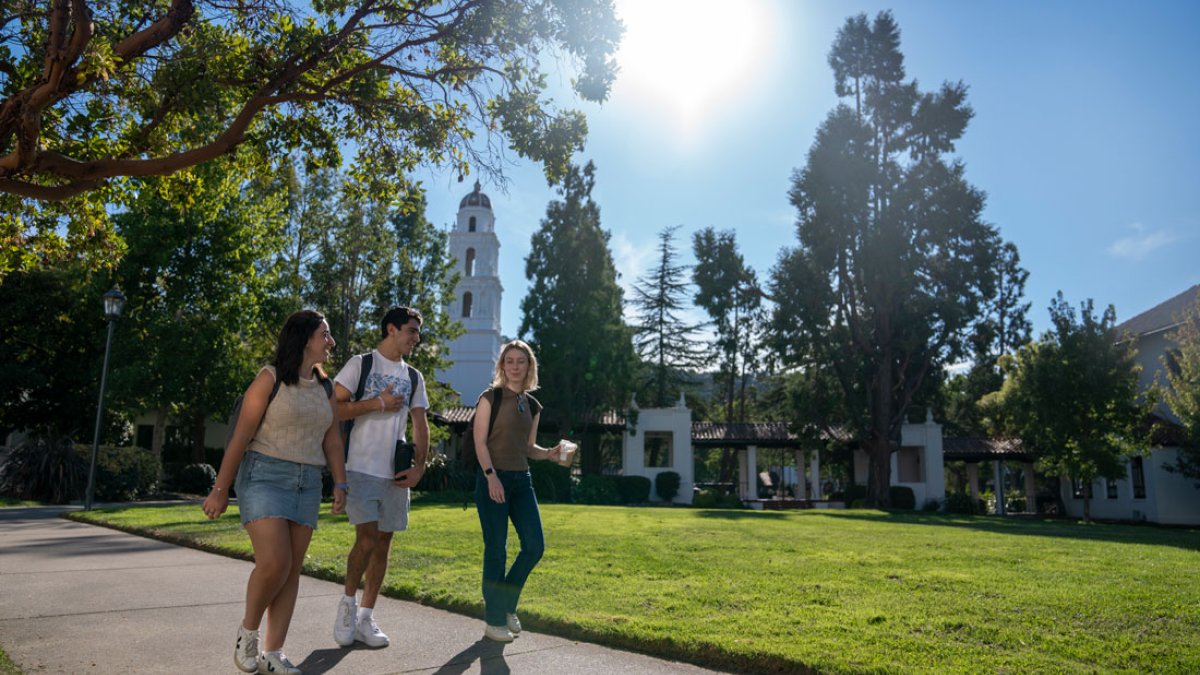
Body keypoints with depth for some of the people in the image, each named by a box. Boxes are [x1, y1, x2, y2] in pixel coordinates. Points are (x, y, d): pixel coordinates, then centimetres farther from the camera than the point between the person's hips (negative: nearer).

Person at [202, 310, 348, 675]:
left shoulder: (324, 387, 12)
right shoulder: (271, 378, -6)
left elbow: (332, 438, 10)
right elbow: (241, 435, -7)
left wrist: (340, 483, -1)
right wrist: (220, 490, -8)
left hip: (307, 483, 6)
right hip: (264, 475, -6)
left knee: (292, 570, 4)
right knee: (274, 563, -16)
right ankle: (248, 631, 11)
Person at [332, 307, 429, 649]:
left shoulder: (414, 377, 14)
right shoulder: (361, 364, 0)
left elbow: (420, 425, 11)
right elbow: (334, 408, -7)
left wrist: (419, 467, 0)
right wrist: (377, 403, -12)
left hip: (396, 474, 5)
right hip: (362, 467, -5)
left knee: (384, 543, 7)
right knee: (367, 537, -12)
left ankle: (366, 618, 17)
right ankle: (348, 602, 12)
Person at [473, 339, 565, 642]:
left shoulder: (533, 406, 13)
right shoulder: (490, 397, -3)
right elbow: (480, 441, -9)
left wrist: (549, 453, -2)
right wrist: (491, 476, -19)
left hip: (521, 480, 6)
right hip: (493, 478, -6)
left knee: (534, 546, -1)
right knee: (497, 550, -3)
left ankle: (507, 605, 21)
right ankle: (494, 621, 11)